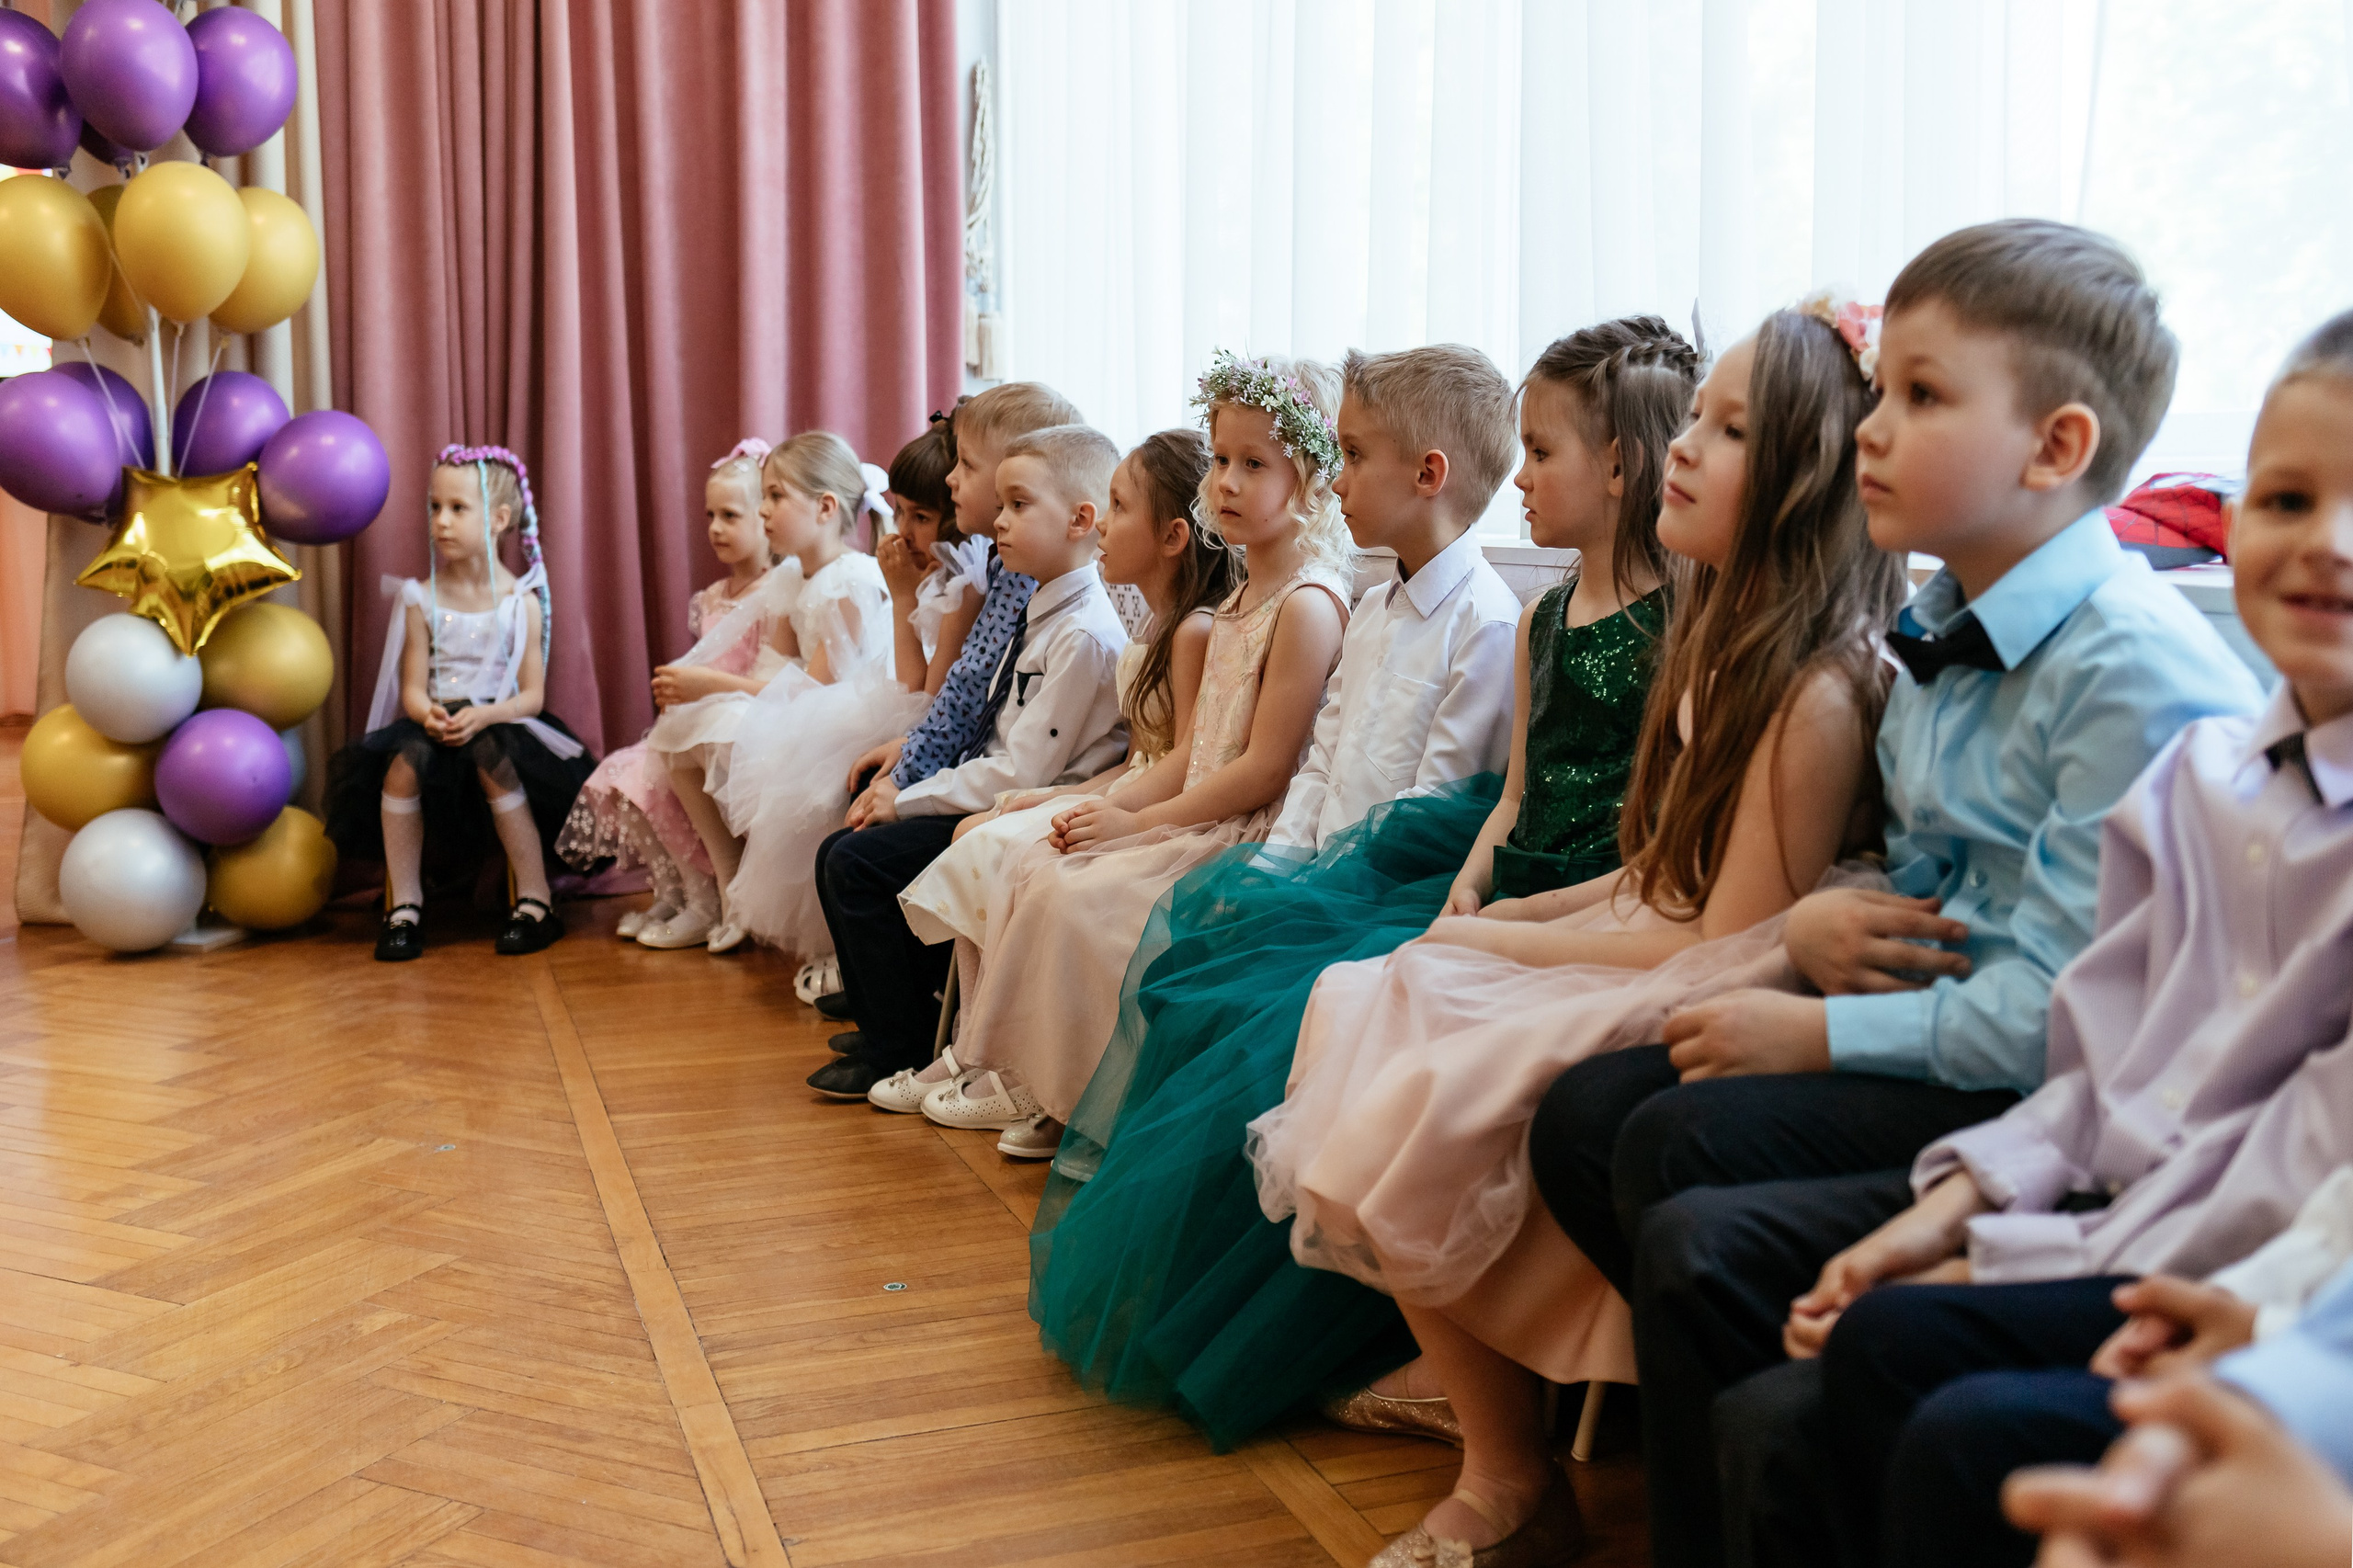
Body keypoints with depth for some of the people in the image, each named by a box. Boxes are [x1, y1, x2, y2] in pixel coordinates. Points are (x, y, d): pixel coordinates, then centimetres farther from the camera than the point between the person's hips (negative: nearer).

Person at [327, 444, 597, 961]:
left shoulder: (521, 601, 1)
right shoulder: (423, 599, 6)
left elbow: (532, 694, -5)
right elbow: (412, 689, 1)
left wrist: (484, 716, -24)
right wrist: (429, 715, -22)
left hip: (498, 721, -2)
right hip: (436, 721, 2)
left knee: (494, 759, -35)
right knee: (404, 758, -31)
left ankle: (536, 901, -21)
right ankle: (404, 905, -19)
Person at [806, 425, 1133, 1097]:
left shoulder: (1086, 635, -20)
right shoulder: (1041, 615, 11)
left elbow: (1023, 770, -22)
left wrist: (908, 800, -13)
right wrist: (907, 791, 4)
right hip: (994, 799, 10)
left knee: (859, 862, -14)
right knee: (840, 851, 8)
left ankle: (902, 1052, -1)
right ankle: (892, 1020, 20)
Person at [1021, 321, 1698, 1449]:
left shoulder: (1674, 628, -11)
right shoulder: (1543, 621, 14)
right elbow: (1514, 801, 13)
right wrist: (1462, 906, -2)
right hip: (1503, 898, 8)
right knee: (1230, 964, 0)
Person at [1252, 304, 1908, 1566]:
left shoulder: (1817, 693, -20)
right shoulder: (1719, 635, 9)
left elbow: (1726, 948, -19)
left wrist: (1500, 940, -10)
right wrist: (1503, 920, 2)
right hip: (1636, 963, 10)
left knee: (1421, 1103, -20)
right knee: (1360, 1000, -1)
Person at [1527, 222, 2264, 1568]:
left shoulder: (2138, 674, -18)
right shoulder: (1942, 637, 10)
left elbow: (2059, 1005, -21)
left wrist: (1824, 1034, -14)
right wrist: (1829, 917, -1)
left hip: (2059, 1105, -9)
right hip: (1945, 1027, 9)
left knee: (1681, 1143, -25)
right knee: (1584, 1117, -3)